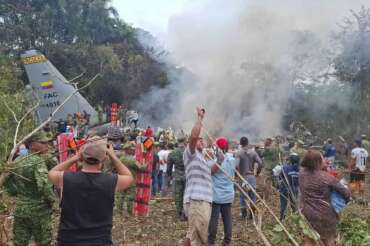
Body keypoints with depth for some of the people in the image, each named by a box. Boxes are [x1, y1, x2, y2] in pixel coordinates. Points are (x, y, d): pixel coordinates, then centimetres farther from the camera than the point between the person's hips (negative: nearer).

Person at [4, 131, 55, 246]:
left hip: (19, 209, 7)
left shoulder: (17, 161, 6)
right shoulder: (38, 161, -17)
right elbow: (44, 185, -28)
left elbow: (7, 181, 12)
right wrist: (52, 200, -13)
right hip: (38, 210, -7)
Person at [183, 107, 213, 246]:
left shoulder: (201, 158, 26)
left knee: (192, 234, 16)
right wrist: (199, 117, -9)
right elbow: (194, 135, -18)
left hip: (203, 200, 9)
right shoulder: (190, 153, -1)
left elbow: (210, 170, 40)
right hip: (196, 200, -9)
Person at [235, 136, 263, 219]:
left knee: (243, 196, 9)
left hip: (243, 176, -2)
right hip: (252, 176, 2)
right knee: (252, 195, 13)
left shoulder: (238, 153, -8)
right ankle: (252, 214, 18)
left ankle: (244, 214, 12)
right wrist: (257, 173, 5)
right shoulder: (253, 152, 1)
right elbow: (260, 163, -7)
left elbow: (236, 165, -20)